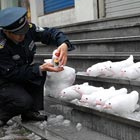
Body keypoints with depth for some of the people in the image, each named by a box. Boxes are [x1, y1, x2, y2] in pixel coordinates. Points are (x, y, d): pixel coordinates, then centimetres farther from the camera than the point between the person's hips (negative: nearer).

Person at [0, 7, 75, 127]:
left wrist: (64, 44, -35)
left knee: (40, 72, -18)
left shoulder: (28, 29, -17)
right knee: (24, 101, -29)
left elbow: (50, 33, -12)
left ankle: (30, 112, -5)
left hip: (22, 72, 7)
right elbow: (13, 73, -30)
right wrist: (40, 69, -37)